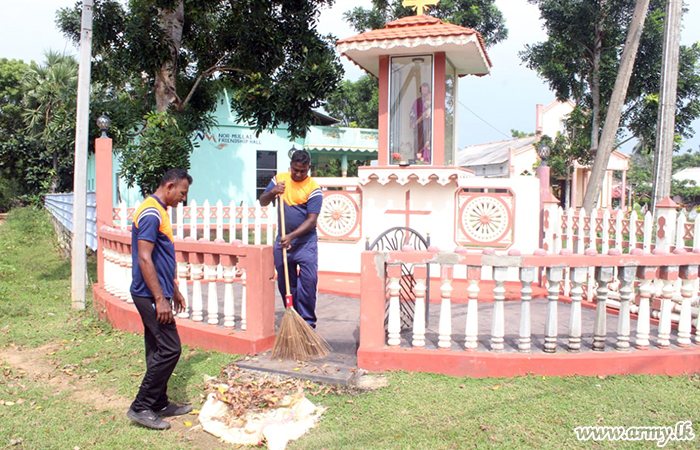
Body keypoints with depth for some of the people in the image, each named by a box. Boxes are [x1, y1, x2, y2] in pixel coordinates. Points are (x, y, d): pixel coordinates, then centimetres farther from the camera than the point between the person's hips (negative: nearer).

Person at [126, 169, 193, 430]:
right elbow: (144, 259, -23)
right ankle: (141, 407, 1)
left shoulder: (158, 212, 16)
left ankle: (159, 405, 24)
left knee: (159, 350, 14)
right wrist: (160, 298, -24)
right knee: (169, 349, -8)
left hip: (155, 293, 10)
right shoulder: (151, 213, -16)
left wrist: (173, 290, 26)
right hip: (150, 295, -10)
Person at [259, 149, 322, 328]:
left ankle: (307, 320, 2)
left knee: (308, 280, -10)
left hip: (306, 241, -4)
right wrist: (273, 192, -12)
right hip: (282, 240, 4)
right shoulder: (280, 179, 5)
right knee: (285, 282, 9)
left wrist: (292, 236, -25)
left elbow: (311, 220, -15)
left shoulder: (313, 188, -9)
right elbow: (262, 202, 9)